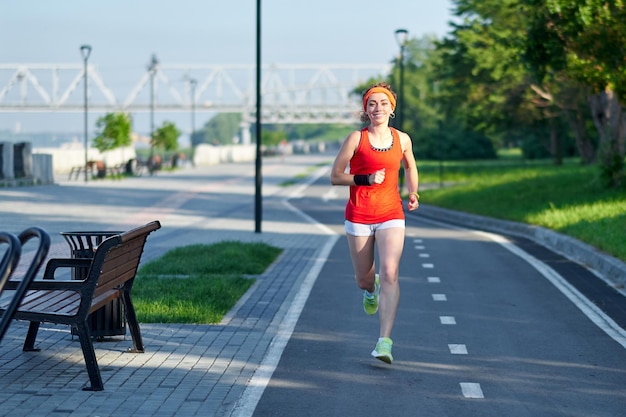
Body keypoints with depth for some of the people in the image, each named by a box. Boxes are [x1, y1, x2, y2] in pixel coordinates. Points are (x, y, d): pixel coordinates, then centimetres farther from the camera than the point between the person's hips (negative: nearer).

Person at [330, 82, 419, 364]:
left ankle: (385, 341, -20)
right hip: (359, 216, -1)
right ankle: (371, 290, 52)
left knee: (390, 274, -18)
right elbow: (335, 176, -2)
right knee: (363, 279, 10)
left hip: (391, 215, 1)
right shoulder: (356, 139, -5)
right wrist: (366, 179, -15)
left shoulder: (402, 139, 4)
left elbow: (410, 166, 25)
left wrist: (413, 193, 10)